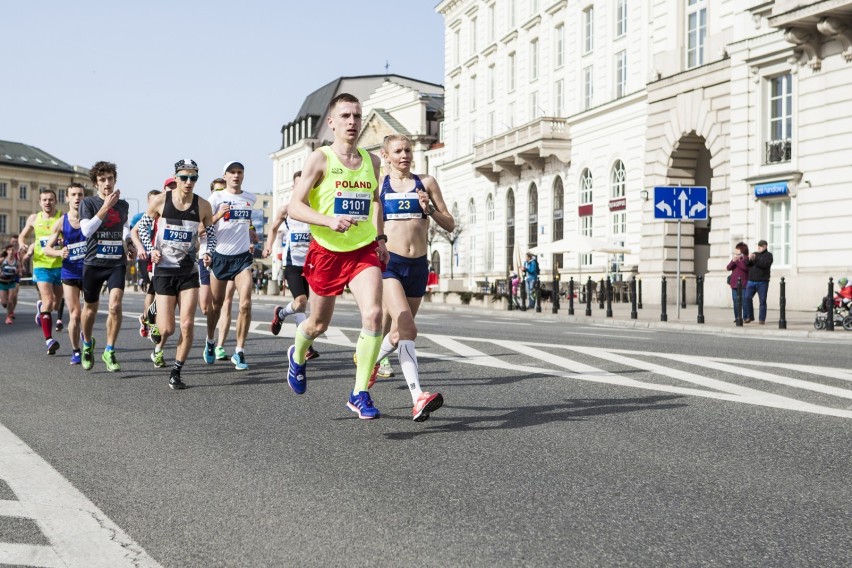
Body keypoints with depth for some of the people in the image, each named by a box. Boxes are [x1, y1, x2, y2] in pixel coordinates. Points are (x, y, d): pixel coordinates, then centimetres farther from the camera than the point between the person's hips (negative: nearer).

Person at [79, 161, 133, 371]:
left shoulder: (123, 205, 8)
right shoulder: (88, 202, -3)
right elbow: (86, 230, -19)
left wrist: (128, 245, 9)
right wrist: (106, 206, -22)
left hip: (117, 263, 1)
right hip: (93, 263, -1)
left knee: (115, 306, -17)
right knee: (90, 309, 12)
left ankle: (109, 352, -5)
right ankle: (87, 344, 39)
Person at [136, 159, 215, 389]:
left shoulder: (203, 206, -2)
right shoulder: (160, 201, -6)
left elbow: (211, 234, 12)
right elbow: (143, 226, 8)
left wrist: (207, 253, -6)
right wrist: (150, 249, -6)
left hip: (189, 271, 2)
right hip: (164, 269, -1)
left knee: (187, 325, -7)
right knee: (167, 328, -5)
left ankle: (176, 373, 9)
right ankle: (158, 346, 33)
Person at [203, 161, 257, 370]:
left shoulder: (250, 198, 8)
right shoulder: (216, 198, -4)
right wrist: (218, 215, -27)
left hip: (242, 256, 2)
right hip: (220, 256, -2)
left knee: (245, 303, -13)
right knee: (216, 304, 9)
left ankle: (239, 352, -6)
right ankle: (210, 342, 34)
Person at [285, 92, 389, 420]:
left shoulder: (371, 161, 6)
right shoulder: (320, 159, -9)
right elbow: (294, 207, -14)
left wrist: (380, 238, 15)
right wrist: (329, 220, -29)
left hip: (364, 251, 3)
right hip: (326, 252, -3)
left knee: (373, 314, -19)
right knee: (319, 324, 13)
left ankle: (360, 394, -9)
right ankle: (298, 356, 50)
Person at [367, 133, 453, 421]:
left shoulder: (426, 182, 8)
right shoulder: (377, 186, 5)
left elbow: (450, 225, 7)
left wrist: (430, 209, -9)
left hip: (418, 267, 4)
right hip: (388, 264, -3)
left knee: (398, 333, 16)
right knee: (407, 328, -22)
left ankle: (370, 362, 47)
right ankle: (418, 398, -30)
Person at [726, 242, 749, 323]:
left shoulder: (746, 258, -3)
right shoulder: (734, 258, 16)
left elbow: (745, 267, -19)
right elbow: (729, 267, 5)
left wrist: (737, 261, -20)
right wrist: (733, 261, -11)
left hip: (743, 284, -6)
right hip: (734, 283, 6)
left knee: (744, 301, -7)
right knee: (736, 301, 6)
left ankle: (745, 317, -3)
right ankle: (737, 317, 11)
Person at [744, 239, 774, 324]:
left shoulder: (768, 255, 5)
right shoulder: (754, 254, 20)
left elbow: (765, 264, -14)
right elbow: (746, 263, 10)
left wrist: (755, 260, -13)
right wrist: (749, 259, -10)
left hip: (762, 281, -4)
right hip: (751, 281, 4)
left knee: (762, 300, -3)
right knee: (747, 298, -6)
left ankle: (762, 319, 2)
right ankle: (749, 316, 6)